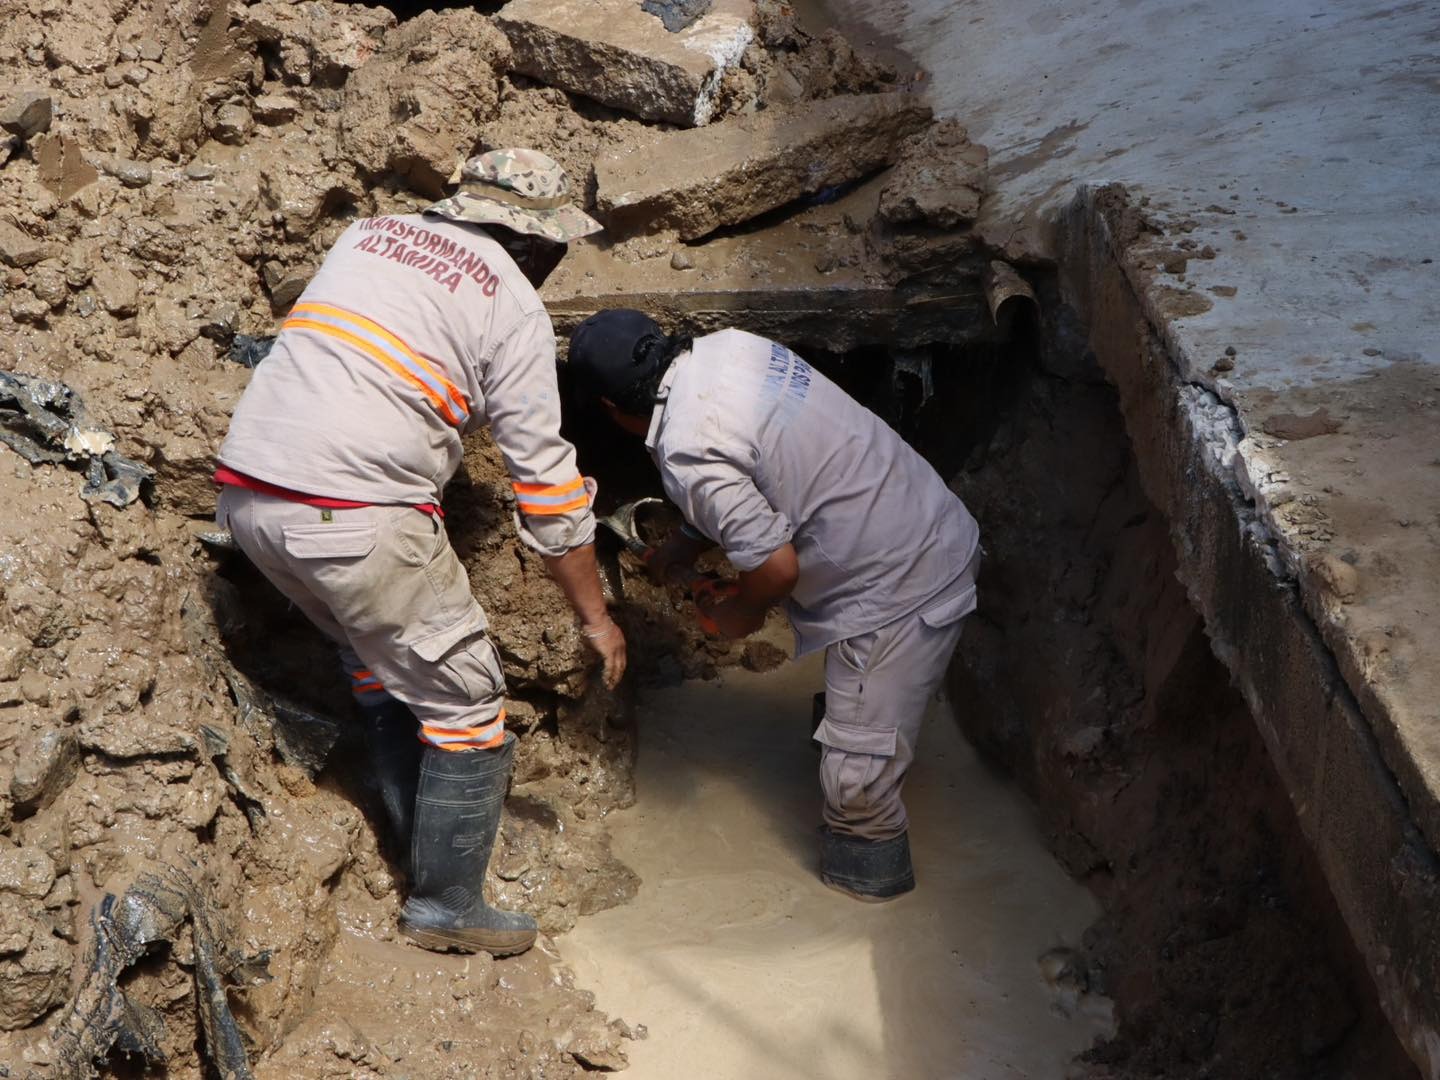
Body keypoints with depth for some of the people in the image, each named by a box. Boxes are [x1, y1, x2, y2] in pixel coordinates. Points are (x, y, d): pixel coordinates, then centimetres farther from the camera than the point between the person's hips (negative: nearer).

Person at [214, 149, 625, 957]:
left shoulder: (370, 236, 18)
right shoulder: (514, 307, 0)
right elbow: (546, 477, -1)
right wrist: (596, 616, 8)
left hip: (247, 490, 8)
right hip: (356, 518, -7)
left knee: (379, 653, 28)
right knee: (465, 701, 9)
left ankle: (422, 830, 40)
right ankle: (448, 905, 18)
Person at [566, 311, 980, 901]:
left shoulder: (689, 453, -24)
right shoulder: (725, 346, 3)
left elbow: (776, 568, -21)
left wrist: (738, 613, 2)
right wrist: (686, 543, 26)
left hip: (898, 591, -10)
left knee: (857, 773, 1)